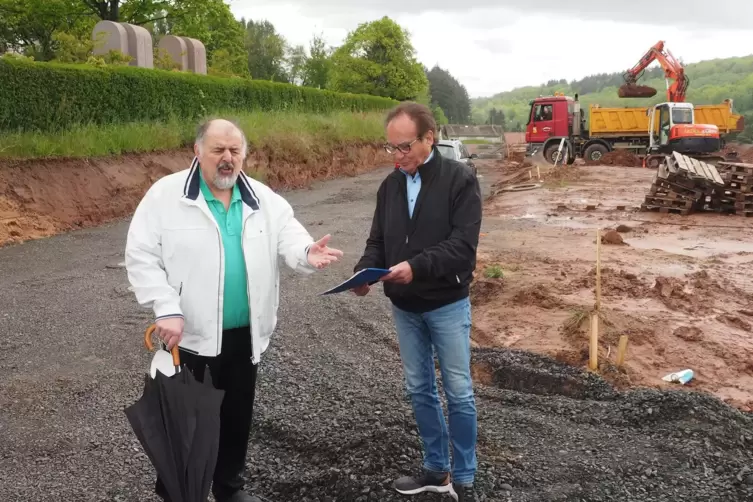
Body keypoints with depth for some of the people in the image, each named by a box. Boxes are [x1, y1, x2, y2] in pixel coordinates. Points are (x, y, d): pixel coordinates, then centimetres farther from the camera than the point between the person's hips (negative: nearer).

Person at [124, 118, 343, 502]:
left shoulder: (263, 199, 5)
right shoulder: (166, 195, -8)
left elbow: (289, 239, -4)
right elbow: (142, 256, -10)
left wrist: (307, 253, -28)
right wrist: (166, 309, -19)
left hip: (245, 334, 4)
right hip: (190, 334, -4)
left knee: (237, 416, 18)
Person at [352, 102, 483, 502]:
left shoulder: (460, 179, -13)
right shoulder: (390, 185, 4)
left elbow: (463, 246, -21)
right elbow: (377, 241, 6)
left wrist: (417, 266, -33)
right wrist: (364, 270, -15)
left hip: (447, 305, -5)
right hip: (404, 308, 5)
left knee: (459, 393, 4)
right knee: (419, 389, 14)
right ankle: (436, 470, 29)